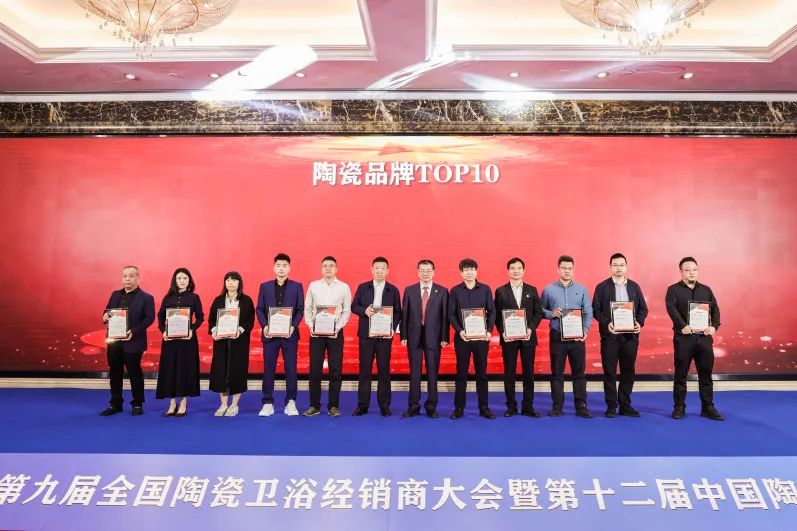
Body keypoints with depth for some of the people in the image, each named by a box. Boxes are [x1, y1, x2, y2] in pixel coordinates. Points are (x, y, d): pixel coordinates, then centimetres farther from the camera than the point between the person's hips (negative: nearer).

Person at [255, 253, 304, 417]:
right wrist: (264, 326, -10)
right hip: (270, 334, 1)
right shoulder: (265, 286, 9)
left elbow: (300, 310, 1)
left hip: (289, 334, -1)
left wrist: (293, 326, -13)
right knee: (268, 369, 4)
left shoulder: (297, 286, 6)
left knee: (290, 369, 2)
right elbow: (259, 309, 6)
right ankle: (268, 403, 13)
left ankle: (290, 403, 12)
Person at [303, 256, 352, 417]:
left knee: (335, 370, 3)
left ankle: (333, 406, 12)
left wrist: (338, 327, -10)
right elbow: (307, 308, 8)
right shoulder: (313, 286, 7)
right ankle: (314, 406, 13)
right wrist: (310, 325, -6)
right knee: (315, 369, 3)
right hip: (316, 331, 1)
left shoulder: (344, 287, 3)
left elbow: (347, 311, 2)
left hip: (335, 332, -1)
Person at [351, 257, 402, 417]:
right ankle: (362, 405, 13)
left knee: (384, 369, 4)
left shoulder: (393, 290, 5)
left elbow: (398, 312, 4)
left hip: (385, 335, -1)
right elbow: (354, 306, 6)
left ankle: (384, 406, 12)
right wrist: (364, 310, -14)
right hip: (366, 334, 1)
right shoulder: (362, 287, 7)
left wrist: (392, 328, -11)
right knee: (364, 369, 4)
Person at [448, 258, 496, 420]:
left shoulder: (485, 289, 4)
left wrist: (489, 330, -8)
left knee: (482, 372, 7)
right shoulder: (455, 290, 2)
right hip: (462, 337, -1)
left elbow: (492, 311, 4)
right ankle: (459, 408, 12)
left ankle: (484, 408, 15)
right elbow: (451, 314, 0)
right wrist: (459, 331, -13)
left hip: (481, 336, 1)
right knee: (461, 373, 5)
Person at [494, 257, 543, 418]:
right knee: (509, 373, 4)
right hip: (508, 337, -1)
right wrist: (502, 332, -13)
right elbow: (496, 315, 1)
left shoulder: (532, 290, 8)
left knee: (528, 372, 5)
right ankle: (511, 406, 14)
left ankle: (528, 407, 14)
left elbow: (538, 312, 5)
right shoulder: (500, 291, 3)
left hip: (528, 337, 1)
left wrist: (531, 328, -10)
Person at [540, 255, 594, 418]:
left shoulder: (582, 289, 6)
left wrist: (585, 330, -10)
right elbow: (540, 310, 6)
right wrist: (551, 314, -13)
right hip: (557, 336, -1)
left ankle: (581, 406, 11)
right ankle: (557, 406, 12)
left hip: (577, 336, 1)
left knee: (579, 372, 4)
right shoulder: (548, 289, 4)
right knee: (557, 372, 4)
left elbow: (588, 312, 4)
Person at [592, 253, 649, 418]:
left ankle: (625, 405, 17)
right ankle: (611, 406, 9)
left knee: (628, 371, 7)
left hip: (630, 335, 3)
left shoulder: (634, 286, 9)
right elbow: (595, 310, -3)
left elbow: (643, 308, 9)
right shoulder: (602, 287, 1)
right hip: (609, 335, -2)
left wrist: (639, 322, -9)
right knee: (609, 372, 1)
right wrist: (606, 323, -17)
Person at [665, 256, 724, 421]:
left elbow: (715, 309, 6)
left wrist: (714, 326, -11)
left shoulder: (706, 290, 14)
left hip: (704, 337, 4)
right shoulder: (673, 289, 0)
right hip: (683, 337, -3)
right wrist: (683, 326, -27)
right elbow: (671, 309, -14)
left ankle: (708, 408, 17)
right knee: (681, 374, 3)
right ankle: (679, 408, 11)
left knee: (706, 373, 7)